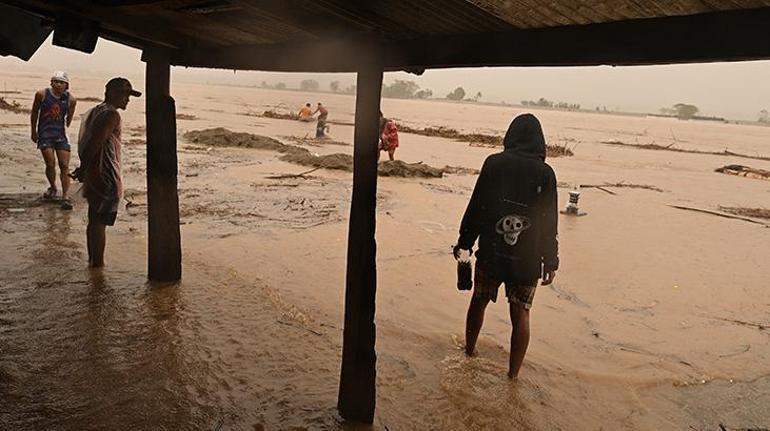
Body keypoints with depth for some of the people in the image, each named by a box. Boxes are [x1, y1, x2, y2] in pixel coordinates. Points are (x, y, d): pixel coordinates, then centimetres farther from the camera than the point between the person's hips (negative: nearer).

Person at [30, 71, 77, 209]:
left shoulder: (71, 100, -2)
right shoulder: (42, 94, -4)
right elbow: (34, 113, 9)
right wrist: (33, 132, 14)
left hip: (61, 134, 1)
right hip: (45, 134, -1)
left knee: (64, 166, -5)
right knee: (50, 164, -8)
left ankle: (65, 197, -2)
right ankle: (52, 188, 20)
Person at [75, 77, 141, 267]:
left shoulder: (94, 112, 17)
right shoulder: (111, 114, -14)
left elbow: (84, 143, 16)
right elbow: (95, 143, -21)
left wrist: (84, 168, 14)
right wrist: (83, 168, -14)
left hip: (93, 177, 10)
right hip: (106, 178, -10)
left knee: (94, 221, 17)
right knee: (99, 223, -4)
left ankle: (93, 260, 27)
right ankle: (97, 263, 2)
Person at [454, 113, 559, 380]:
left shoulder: (493, 163, -4)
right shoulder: (545, 173, -5)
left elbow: (475, 207, -2)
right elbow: (549, 223, -3)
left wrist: (464, 242, 8)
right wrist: (550, 261, 4)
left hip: (490, 252, 1)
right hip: (527, 258, -1)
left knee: (479, 302, 19)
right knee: (520, 314, 9)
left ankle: (469, 353, 38)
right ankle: (512, 375, 13)